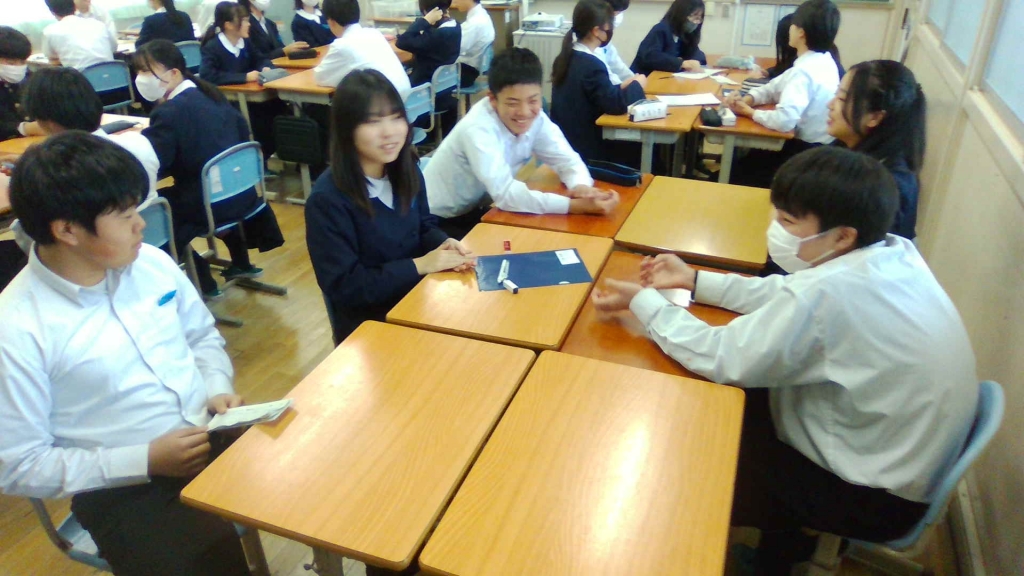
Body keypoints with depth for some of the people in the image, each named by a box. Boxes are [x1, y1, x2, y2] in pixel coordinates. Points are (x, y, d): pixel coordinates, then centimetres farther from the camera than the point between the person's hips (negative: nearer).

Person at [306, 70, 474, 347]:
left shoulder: (407, 169, -2)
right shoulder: (327, 199, -21)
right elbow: (345, 287, -19)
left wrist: (445, 245, -12)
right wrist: (421, 264, -22)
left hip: (419, 300, 6)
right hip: (368, 326, -6)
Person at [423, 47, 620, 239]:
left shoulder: (535, 118, -11)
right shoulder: (477, 129, -31)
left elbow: (568, 160, -7)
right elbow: (505, 192, -38)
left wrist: (581, 187, -31)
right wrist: (576, 205, -44)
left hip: (474, 210, 7)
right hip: (437, 222, -6)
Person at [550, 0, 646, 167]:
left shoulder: (567, 57, 6)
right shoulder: (591, 64, -21)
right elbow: (615, 104, -23)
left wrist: (622, 86, 11)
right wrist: (637, 85, -5)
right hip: (583, 147, -9)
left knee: (635, 145, 14)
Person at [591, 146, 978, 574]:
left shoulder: (829, 291, -35)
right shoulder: (894, 254, -8)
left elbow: (721, 359, -27)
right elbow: (791, 297, 3)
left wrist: (642, 301, -15)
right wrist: (694, 281, 3)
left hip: (879, 495, -8)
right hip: (913, 457, 8)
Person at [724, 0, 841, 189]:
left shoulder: (805, 70, -26)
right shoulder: (823, 61, 5)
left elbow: (784, 121, -38)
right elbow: (775, 88, 10)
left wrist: (749, 111, -20)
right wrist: (746, 99, -9)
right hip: (817, 148, 9)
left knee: (736, 174, 6)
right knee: (740, 160, 20)